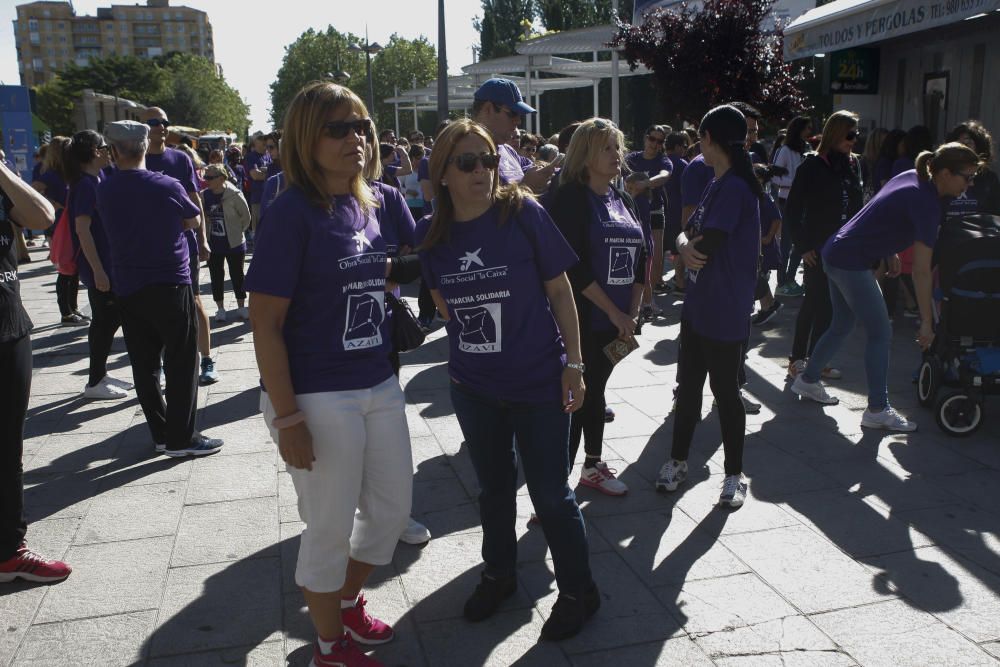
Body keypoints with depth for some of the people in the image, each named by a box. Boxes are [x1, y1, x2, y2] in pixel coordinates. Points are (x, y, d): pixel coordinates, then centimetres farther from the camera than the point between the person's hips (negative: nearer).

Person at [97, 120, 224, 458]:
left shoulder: (104, 191, 0)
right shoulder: (168, 186, -10)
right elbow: (194, 221, 5)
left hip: (127, 289, 4)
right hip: (171, 285, -4)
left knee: (144, 364, 10)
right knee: (181, 363, 2)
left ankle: (160, 433, 17)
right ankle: (181, 438, 2)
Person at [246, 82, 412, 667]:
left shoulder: (366, 205, 5)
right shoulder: (292, 213, -15)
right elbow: (265, 322, -16)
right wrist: (287, 417, -17)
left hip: (379, 385, 7)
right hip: (318, 397, -7)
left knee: (393, 509, 19)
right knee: (331, 529, 9)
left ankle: (349, 601, 45)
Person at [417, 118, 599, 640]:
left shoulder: (524, 214, -13)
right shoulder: (430, 234, -3)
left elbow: (559, 291, -9)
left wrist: (573, 364, -10)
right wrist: (470, 344, 7)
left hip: (538, 383, -4)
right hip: (473, 387, 4)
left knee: (551, 494, 7)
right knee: (493, 487, 21)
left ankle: (578, 592, 28)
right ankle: (498, 574, 44)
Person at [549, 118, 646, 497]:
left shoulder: (624, 201, 12)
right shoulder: (570, 198, -10)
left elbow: (639, 260, 13)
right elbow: (573, 266, -18)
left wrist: (632, 313, 4)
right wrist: (614, 312, -16)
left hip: (617, 320, 7)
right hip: (581, 319, -7)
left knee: (595, 392, 18)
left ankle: (593, 466, 32)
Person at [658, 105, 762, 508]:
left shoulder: (735, 187, -18)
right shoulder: (717, 184, 12)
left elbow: (707, 246, -23)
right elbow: (689, 231, 9)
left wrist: (688, 247, -1)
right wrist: (685, 244, -13)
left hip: (725, 314, -9)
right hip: (698, 305, 9)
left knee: (725, 392, 4)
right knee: (688, 386, 16)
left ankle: (735, 475, 20)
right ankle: (678, 459, 30)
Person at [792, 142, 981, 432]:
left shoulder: (912, 176, 5)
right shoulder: (927, 204, -20)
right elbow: (921, 271, -21)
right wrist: (926, 322, -18)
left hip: (836, 253, 9)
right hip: (852, 264, -9)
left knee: (841, 326, 21)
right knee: (880, 333, -2)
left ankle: (808, 380, 34)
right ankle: (877, 410, 5)